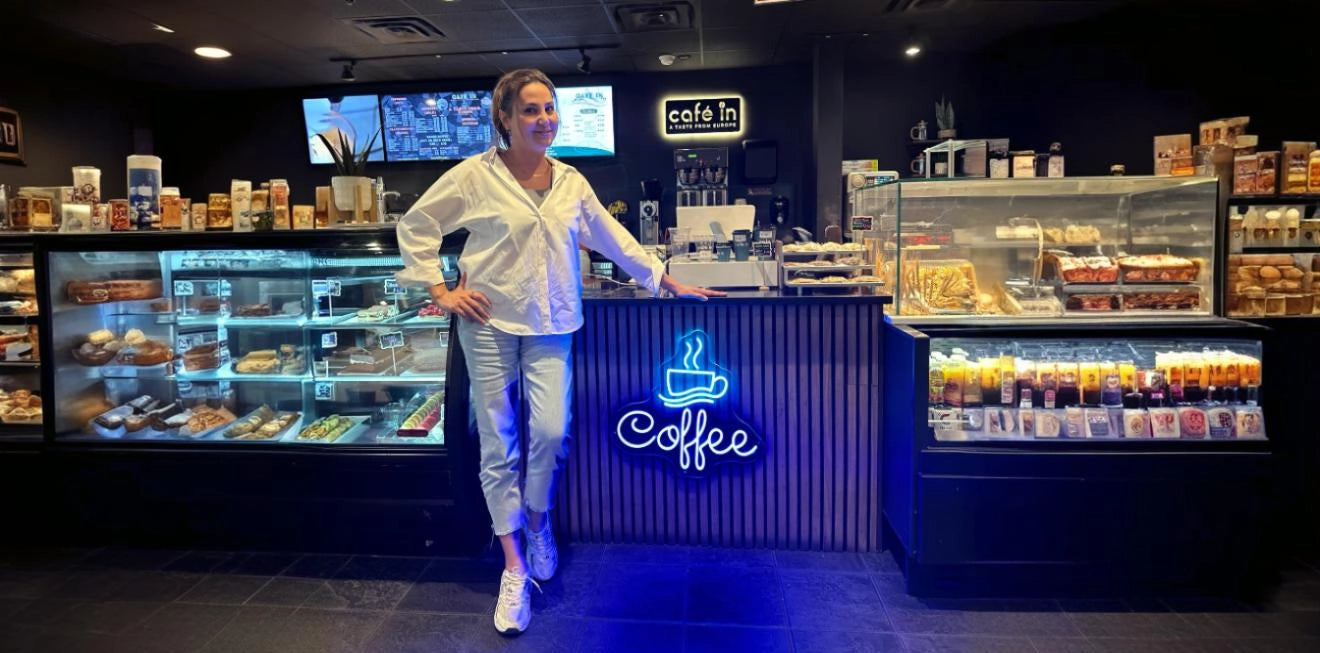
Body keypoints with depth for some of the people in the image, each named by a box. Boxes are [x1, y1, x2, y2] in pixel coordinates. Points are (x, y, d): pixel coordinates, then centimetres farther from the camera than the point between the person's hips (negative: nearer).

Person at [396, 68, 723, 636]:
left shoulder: (570, 181, 8)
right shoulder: (476, 175, -4)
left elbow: (613, 238, 14)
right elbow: (415, 226, 4)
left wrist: (671, 284, 16)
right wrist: (440, 291, -3)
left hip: (550, 324, 3)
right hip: (490, 321, -2)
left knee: (550, 432, -8)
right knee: (498, 444, 2)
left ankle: (537, 523, 24)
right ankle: (514, 566, 17)